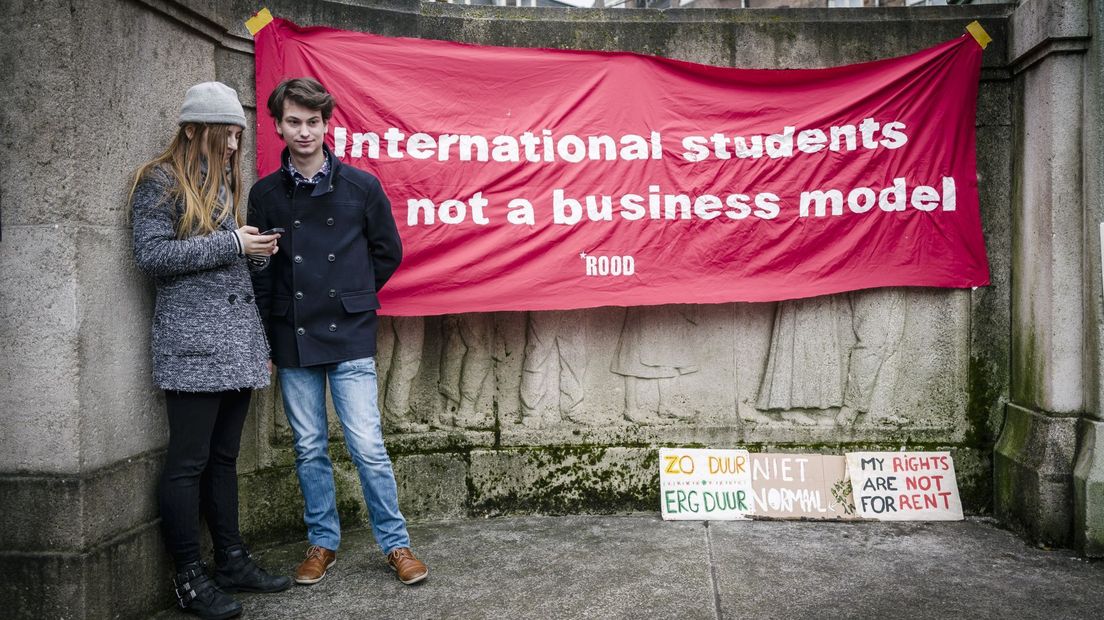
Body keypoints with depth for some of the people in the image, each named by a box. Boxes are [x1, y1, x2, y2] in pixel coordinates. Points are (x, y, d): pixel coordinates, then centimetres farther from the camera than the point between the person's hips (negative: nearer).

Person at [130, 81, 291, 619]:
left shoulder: (224, 182, 20)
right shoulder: (159, 182, -3)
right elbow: (151, 255, -13)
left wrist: (256, 251, 3)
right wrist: (230, 243, -14)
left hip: (236, 341, 8)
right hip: (191, 343, -8)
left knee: (224, 456, 13)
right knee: (189, 460, -2)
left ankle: (232, 561, 21)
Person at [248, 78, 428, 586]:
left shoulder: (361, 186, 1)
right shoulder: (265, 194, 4)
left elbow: (388, 253, 9)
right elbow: (258, 271, 5)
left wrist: (351, 297, 7)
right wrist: (265, 339, 3)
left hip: (350, 337, -2)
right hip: (293, 339, 2)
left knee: (367, 446, -3)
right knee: (310, 450, 11)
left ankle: (396, 544, 12)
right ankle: (322, 543, 26)